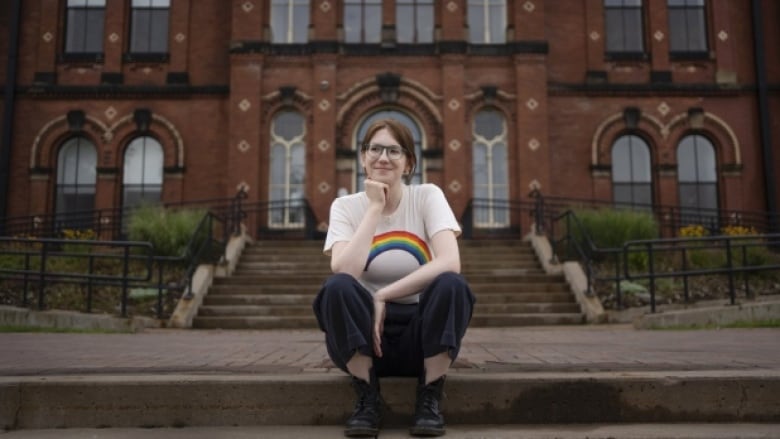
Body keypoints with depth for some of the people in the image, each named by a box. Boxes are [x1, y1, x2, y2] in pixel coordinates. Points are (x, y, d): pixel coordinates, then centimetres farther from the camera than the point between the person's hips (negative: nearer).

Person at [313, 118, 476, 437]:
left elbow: (450, 263, -21)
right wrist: (375, 208, -17)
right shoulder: (346, 207, -1)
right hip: (364, 337, 0)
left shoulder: (428, 196, -3)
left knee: (451, 285, -29)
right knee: (336, 288, -29)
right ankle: (367, 399, -15)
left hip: (421, 331, 0)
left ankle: (429, 399, -15)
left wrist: (383, 296, -23)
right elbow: (343, 272, -20)